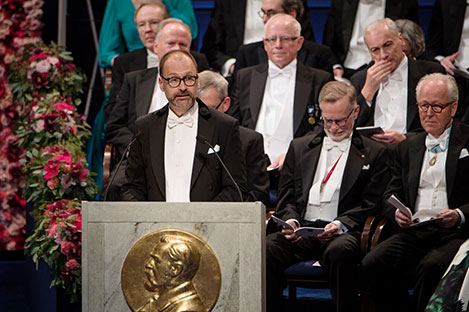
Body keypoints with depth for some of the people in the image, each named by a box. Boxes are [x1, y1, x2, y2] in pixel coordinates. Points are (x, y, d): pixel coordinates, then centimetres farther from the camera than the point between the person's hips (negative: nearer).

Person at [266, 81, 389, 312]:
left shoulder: (374, 153, 12)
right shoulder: (299, 147, 22)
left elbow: (370, 204, 4)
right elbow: (287, 196, 19)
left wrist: (340, 224, -13)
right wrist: (290, 220, -3)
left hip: (343, 233, -3)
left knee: (339, 252, -39)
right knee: (266, 248, -29)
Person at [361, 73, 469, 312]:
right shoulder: (407, 147, 24)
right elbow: (391, 195, 19)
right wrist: (397, 212, -5)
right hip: (414, 232, 5)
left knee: (432, 266, -37)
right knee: (372, 265, -24)